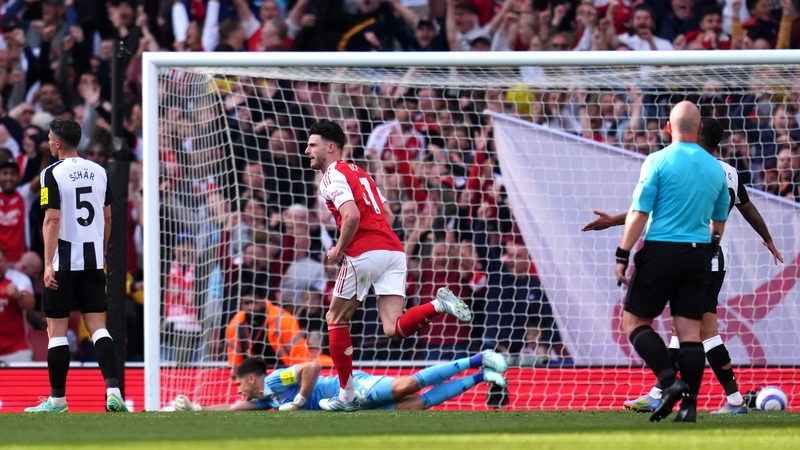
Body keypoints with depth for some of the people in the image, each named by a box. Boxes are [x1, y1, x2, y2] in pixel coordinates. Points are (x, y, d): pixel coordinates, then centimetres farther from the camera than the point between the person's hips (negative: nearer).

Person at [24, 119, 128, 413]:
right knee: (97, 325, 5)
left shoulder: (53, 174, -10)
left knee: (57, 329, 3)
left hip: (63, 263, -5)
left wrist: (48, 264, -16)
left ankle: (57, 399, 7)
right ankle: (113, 389, -11)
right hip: (93, 260, 5)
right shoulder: (98, 171, 8)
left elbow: (53, 220, -15)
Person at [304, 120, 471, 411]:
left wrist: (339, 250, -6)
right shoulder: (358, 173, 26)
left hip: (365, 253, -8)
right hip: (394, 250, 8)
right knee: (393, 329, -4)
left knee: (335, 319, 10)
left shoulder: (332, 176, -2)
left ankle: (347, 396, 11)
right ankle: (440, 305, -27)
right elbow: (388, 216, 27)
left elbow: (352, 216, -19)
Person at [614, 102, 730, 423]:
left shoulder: (658, 162, -8)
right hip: (698, 254, 5)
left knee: (634, 321, 4)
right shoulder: (715, 168, 8)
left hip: (661, 251, -5)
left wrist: (622, 256, -7)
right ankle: (689, 404, -1)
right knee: (690, 330, 5)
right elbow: (719, 222, 16)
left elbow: (639, 213, -11)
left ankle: (670, 382, -13)